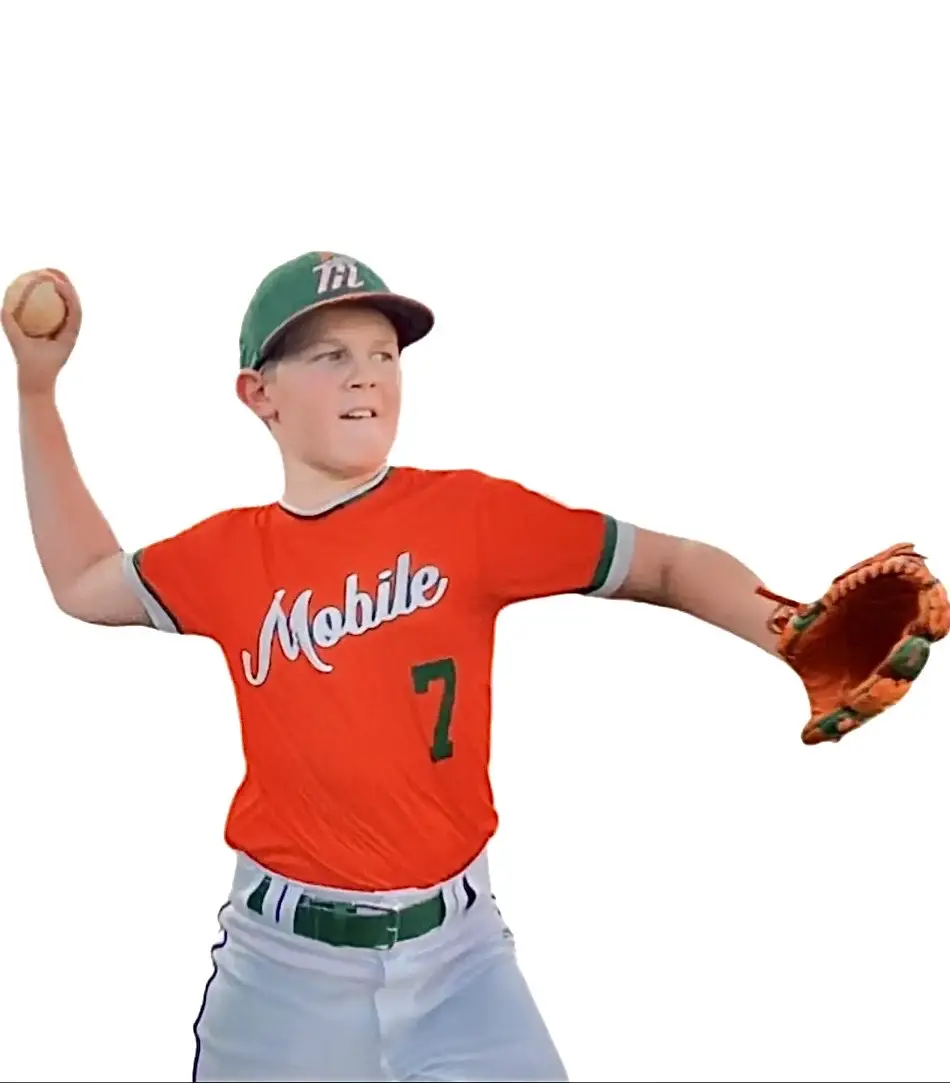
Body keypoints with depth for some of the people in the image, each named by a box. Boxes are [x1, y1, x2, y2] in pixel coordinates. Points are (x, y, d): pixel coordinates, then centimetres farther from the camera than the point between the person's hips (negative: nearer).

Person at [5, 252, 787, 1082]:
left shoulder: (471, 513, -6)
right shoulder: (230, 554, 2)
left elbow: (670, 565, -5)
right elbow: (85, 582, 19)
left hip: (455, 952, -2)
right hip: (283, 961, 2)